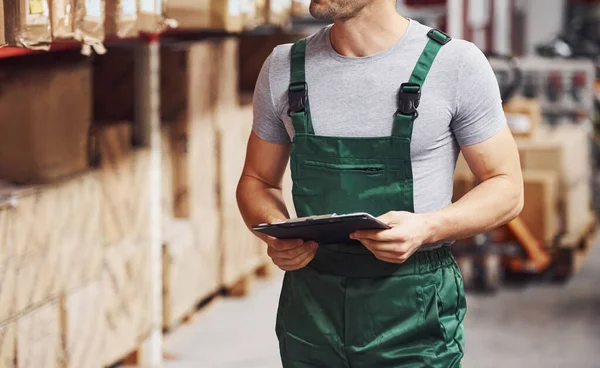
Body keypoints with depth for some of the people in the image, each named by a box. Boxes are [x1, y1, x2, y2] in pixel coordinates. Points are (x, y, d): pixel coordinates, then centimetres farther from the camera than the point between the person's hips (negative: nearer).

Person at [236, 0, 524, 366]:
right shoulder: (283, 67, 4)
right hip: (310, 305, 3)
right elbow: (258, 181, 13)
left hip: (414, 312, -3)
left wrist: (426, 228, -22)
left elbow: (506, 189, -3)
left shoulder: (456, 62, -7)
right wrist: (276, 235, -10)